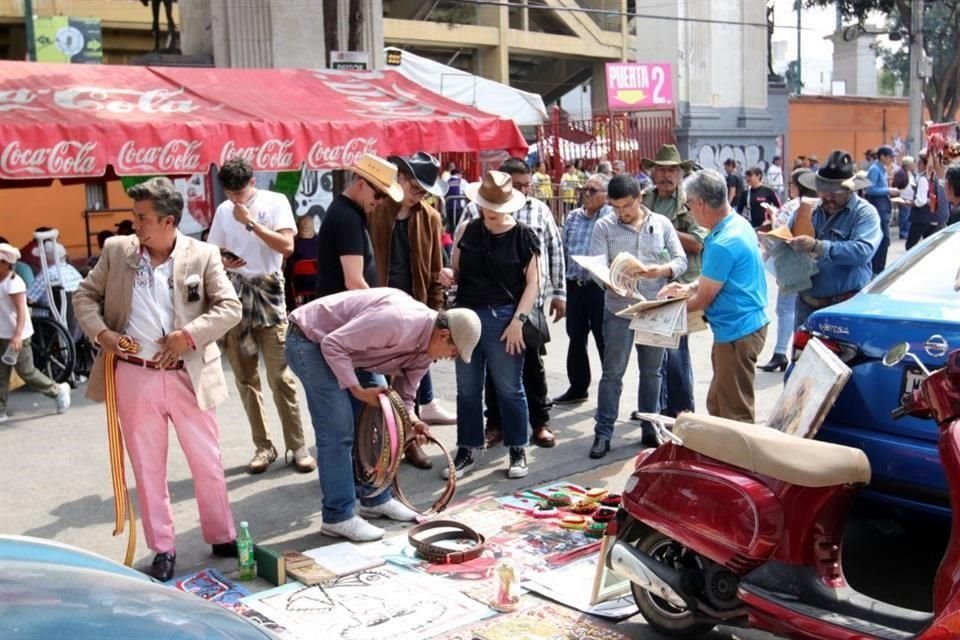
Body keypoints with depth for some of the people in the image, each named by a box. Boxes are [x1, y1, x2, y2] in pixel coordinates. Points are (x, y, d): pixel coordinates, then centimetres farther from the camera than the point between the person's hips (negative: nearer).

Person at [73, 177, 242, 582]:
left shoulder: (203, 255, -4)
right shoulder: (116, 250, 3)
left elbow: (230, 307, -7)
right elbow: (85, 296, 10)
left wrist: (189, 334, -19)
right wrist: (100, 332, -7)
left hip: (188, 377, -1)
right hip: (134, 377, 2)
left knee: (208, 463, 9)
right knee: (148, 468, 10)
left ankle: (222, 538, 25)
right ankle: (163, 548, 22)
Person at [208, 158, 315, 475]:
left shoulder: (275, 202, -3)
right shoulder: (223, 211, 10)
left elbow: (287, 247, -14)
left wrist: (250, 221, -16)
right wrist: (223, 263, -8)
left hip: (267, 292, -4)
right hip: (234, 296, 4)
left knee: (280, 376, -7)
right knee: (245, 378, 5)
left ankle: (297, 446, 1)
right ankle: (263, 446, 14)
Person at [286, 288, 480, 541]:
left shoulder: (426, 345, -4)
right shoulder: (397, 321, -34)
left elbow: (404, 391, 5)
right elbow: (332, 345, -30)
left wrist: (410, 418, -15)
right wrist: (357, 389, -27)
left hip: (349, 349, 9)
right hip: (311, 340, -9)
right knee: (338, 431, -12)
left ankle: (375, 499, 22)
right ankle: (338, 517, -2)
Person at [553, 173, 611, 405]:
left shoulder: (612, 218, -8)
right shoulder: (572, 217, 12)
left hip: (599, 287, -6)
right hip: (574, 286, 6)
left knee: (604, 341, 3)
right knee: (576, 338, 14)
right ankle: (578, 387, 27)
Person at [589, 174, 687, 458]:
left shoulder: (662, 223, 3)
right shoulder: (604, 227, -2)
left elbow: (681, 260, 1)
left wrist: (661, 270, -20)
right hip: (619, 310, -2)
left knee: (651, 371, 13)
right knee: (612, 373, 2)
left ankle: (650, 428, 25)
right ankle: (603, 433, 9)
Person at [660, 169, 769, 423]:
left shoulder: (723, 243, -24)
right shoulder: (739, 223, 6)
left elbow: (703, 299, -15)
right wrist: (687, 288, 8)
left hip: (738, 332, -10)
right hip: (743, 325, 10)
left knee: (735, 413, 2)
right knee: (717, 405, 18)